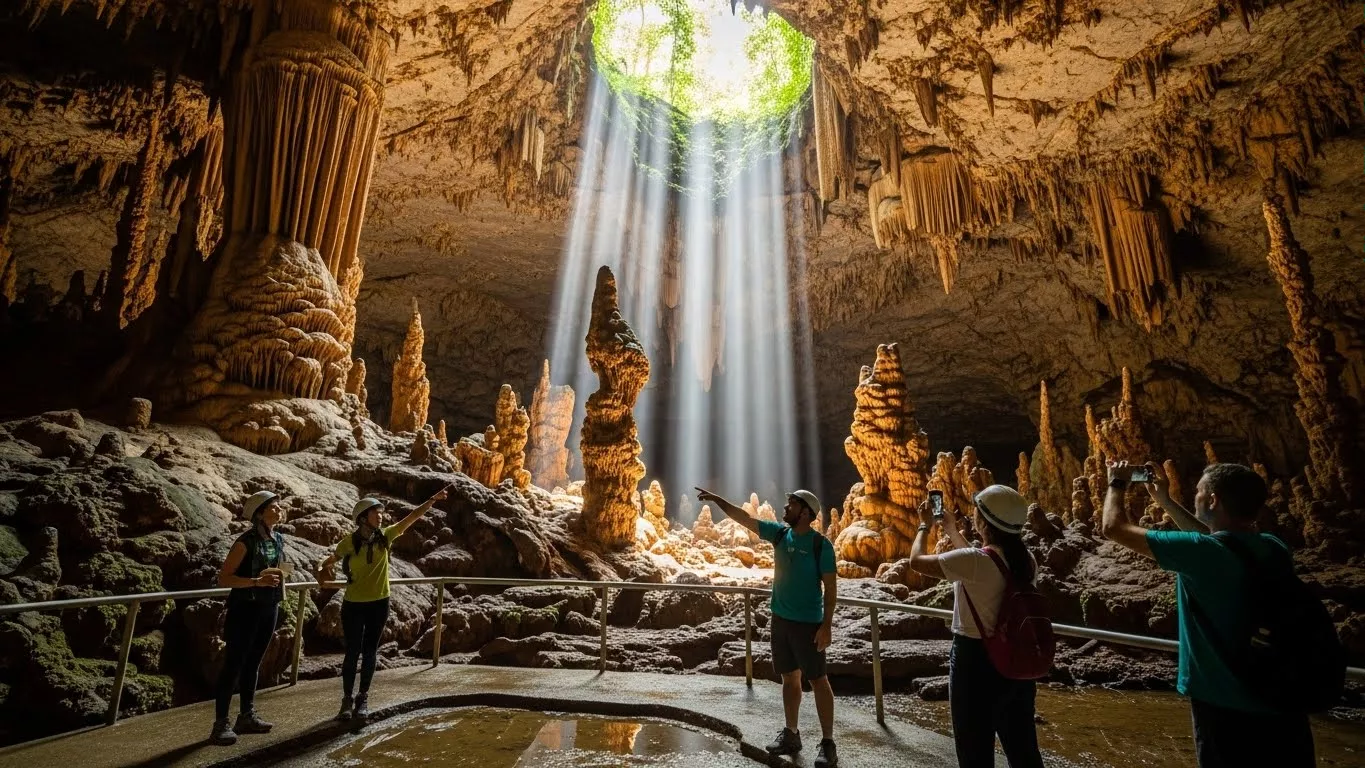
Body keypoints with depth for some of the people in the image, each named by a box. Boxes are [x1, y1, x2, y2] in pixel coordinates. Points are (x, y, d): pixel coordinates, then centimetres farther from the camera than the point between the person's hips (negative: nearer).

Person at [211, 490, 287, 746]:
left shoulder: (278, 539, 6)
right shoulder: (246, 541, -16)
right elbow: (223, 578, -16)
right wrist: (256, 581, -28)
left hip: (269, 608, 7)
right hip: (245, 608, -7)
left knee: (253, 663, 15)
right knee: (233, 665, -1)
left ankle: (247, 716, 24)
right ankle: (221, 723, 8)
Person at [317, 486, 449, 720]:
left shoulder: (385, 536, -5)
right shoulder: (349, 542, -10)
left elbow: (412, 517, -10)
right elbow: (328, 560, 1)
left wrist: (433, 500, -17)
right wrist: (320, 571, -21)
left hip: (379, 604, 2)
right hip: (353, 605, -2)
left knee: (370, 652, 11)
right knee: (352, 652, 4)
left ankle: (363, 698, 24)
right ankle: (347, 699, 21)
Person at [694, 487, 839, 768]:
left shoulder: (820, 544, -13)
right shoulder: (780, 533, 2)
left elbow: (830, 586, -12)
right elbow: (745, 518, 5)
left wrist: (827, 625, -17)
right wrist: (716, 499, 2)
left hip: (808, 622, -6)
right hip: (780, 618, 6)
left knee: (818, 680, 2)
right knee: (790, 678, 15)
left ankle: (828, 743, 12)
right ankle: (791, 734, 28)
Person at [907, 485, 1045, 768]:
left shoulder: (975, 561, -24)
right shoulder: (1024, 560, -1)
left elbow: (916, 560, -12)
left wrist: (924, 525, 6)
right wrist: (951, 529, 27)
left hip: (976, 660, -7)